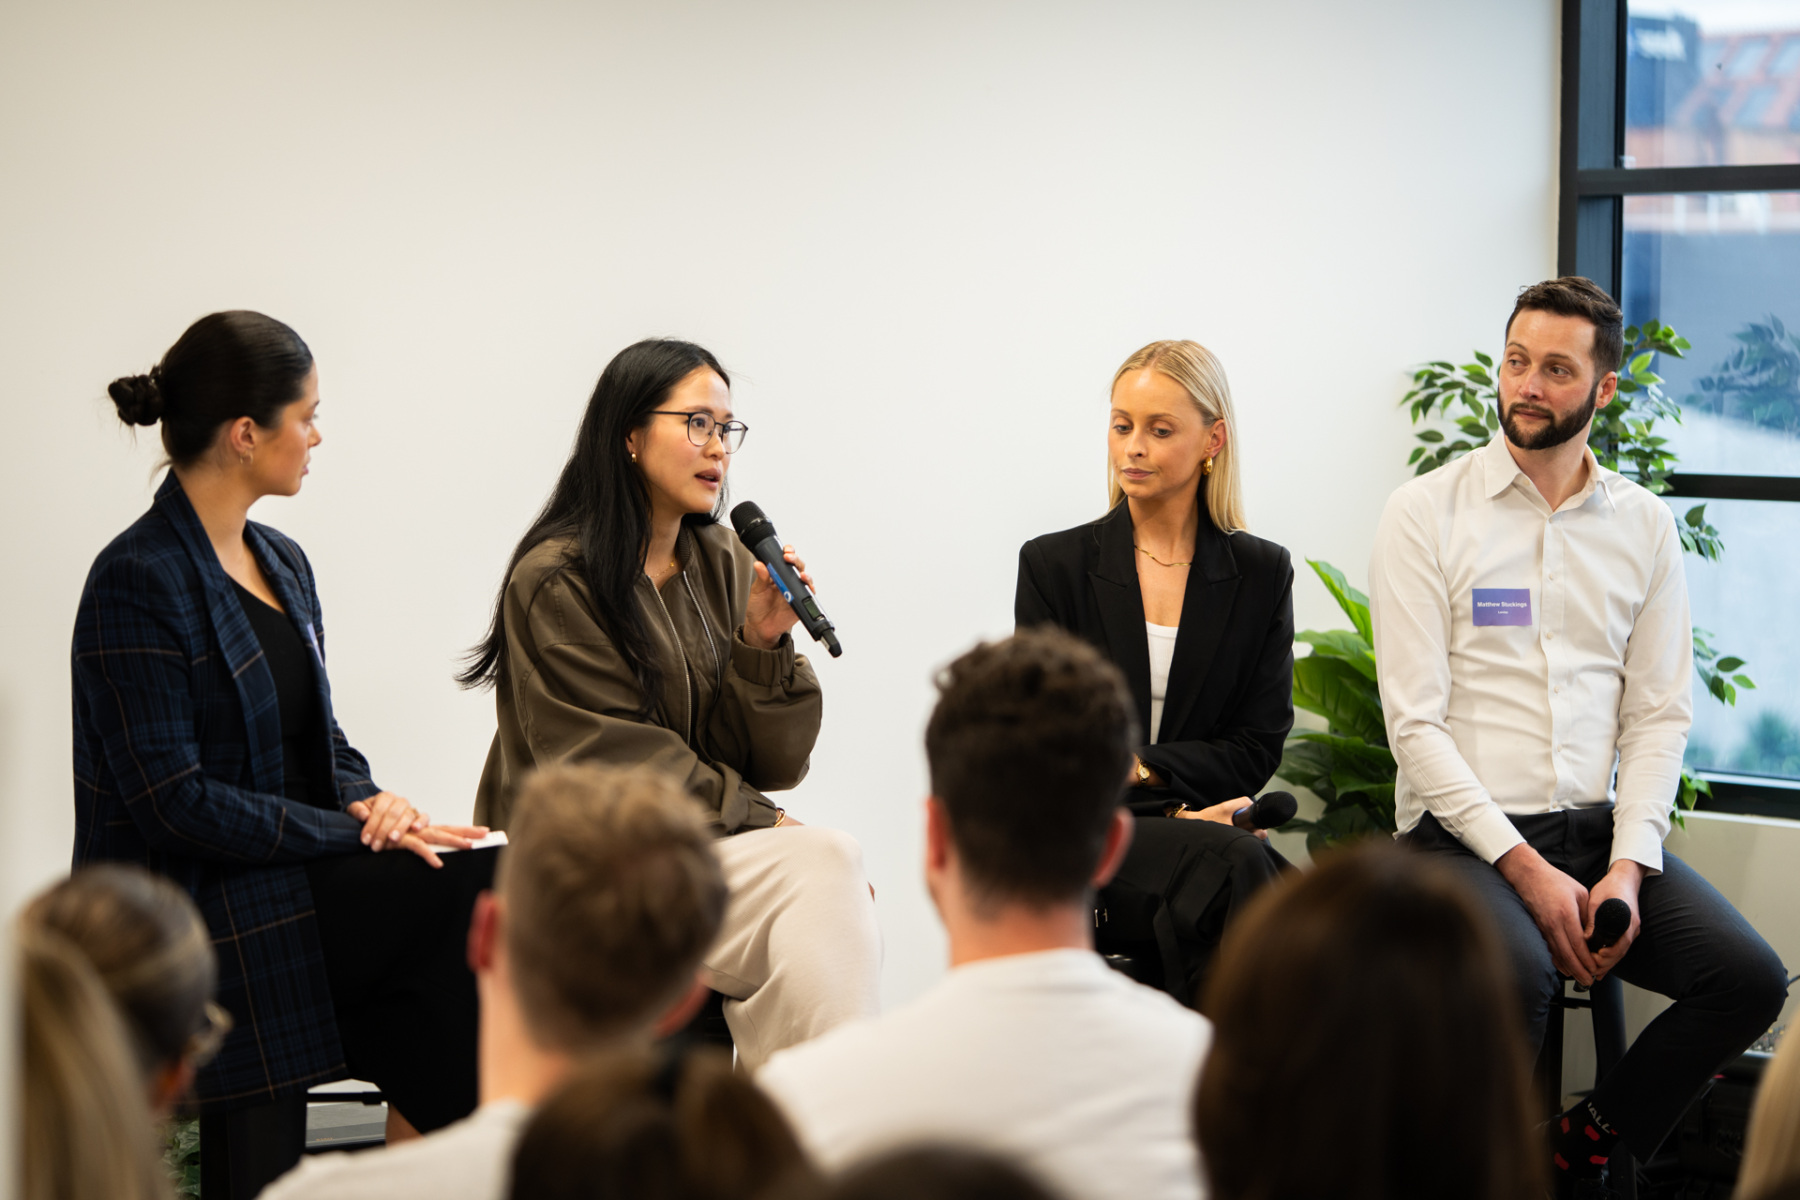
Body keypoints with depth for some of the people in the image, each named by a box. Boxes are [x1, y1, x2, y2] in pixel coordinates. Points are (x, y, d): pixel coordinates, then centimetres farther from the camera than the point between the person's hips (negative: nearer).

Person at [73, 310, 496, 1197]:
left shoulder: (282, 564, 15)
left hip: (289, 883, 8)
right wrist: (353, 832, -17)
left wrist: (368, 801, -4)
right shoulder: (138, 582, -12)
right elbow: (172, 800, -18)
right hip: (206, 915, -8)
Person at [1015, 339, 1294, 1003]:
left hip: (1204, 820, 2)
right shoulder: (1054, 564, 8)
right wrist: (1175, 816, -10)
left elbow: (1258, 748, 8)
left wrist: (1139, 768, -8)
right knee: (1228, 862, -34)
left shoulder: (1262, 573, 12)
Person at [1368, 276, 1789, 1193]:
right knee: (1517, 976, -34)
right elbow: (1414, 722, -7)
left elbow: (1659, 714, 8)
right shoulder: (1426, 514, -1)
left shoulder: (1644, 526, 11)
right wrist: (1526, 869, -15)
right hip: (1463, 831, -4)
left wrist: (1628, 867, -9)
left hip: (1599, 825, 4)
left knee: (1750, 978, -17)